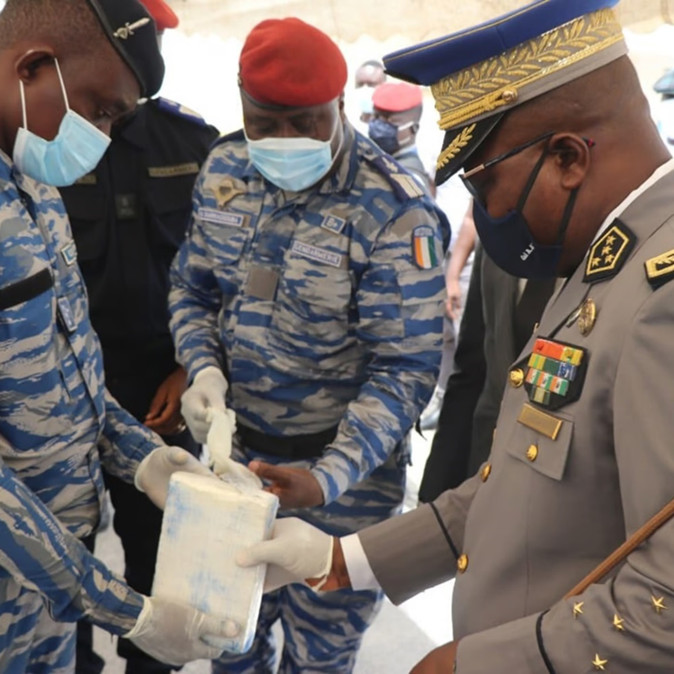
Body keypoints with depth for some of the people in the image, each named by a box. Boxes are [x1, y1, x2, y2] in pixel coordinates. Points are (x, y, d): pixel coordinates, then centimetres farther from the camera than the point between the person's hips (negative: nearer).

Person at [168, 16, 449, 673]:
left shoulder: (393, 212, -20)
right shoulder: (223, 170, -3)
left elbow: (403, 368, -19)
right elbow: (191, 286, 7)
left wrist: (331, 476, -31)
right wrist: (204, 368, -12)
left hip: (344, 467, -4)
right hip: (235, 448, 5)